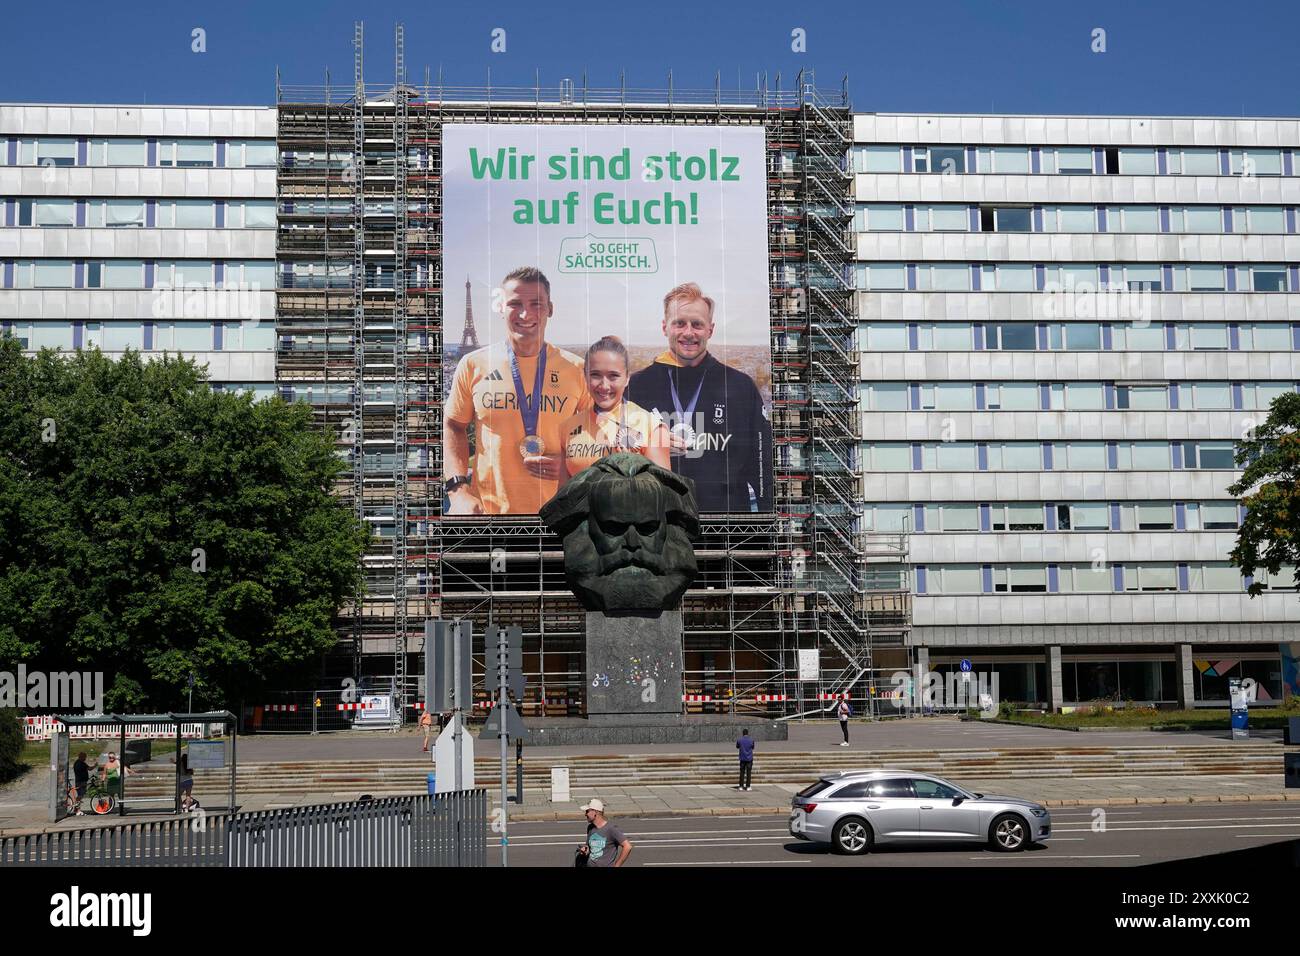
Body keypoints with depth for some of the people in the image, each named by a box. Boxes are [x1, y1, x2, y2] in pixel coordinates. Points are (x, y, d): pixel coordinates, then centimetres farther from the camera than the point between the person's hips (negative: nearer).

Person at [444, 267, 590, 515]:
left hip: (557, 510, 1)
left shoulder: (577, 369, -1)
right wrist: (458, 490, -5)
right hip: (486, 508, 0)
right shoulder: (473, 364, -1)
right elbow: (453, 426, 7)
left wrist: (570, 463, -11)